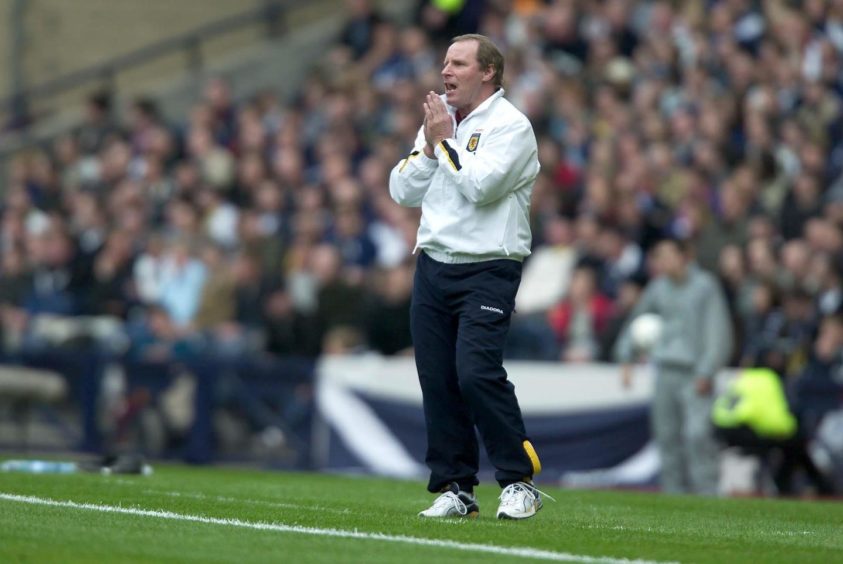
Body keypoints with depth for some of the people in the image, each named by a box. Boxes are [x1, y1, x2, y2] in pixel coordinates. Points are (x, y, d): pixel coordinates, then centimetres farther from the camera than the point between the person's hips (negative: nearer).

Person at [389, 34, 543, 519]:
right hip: (433, 266, 7)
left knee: (477, 373, -20)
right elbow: (403, 191, 12)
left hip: (488, 271, -7)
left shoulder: (510, 125, -5)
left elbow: (480, 186, -19)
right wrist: (429, 146, -1)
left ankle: (520, 482, -11)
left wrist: (444, 141, -8)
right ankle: (455, 488, 9)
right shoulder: (437, 123, 17)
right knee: (438, 381, 2)